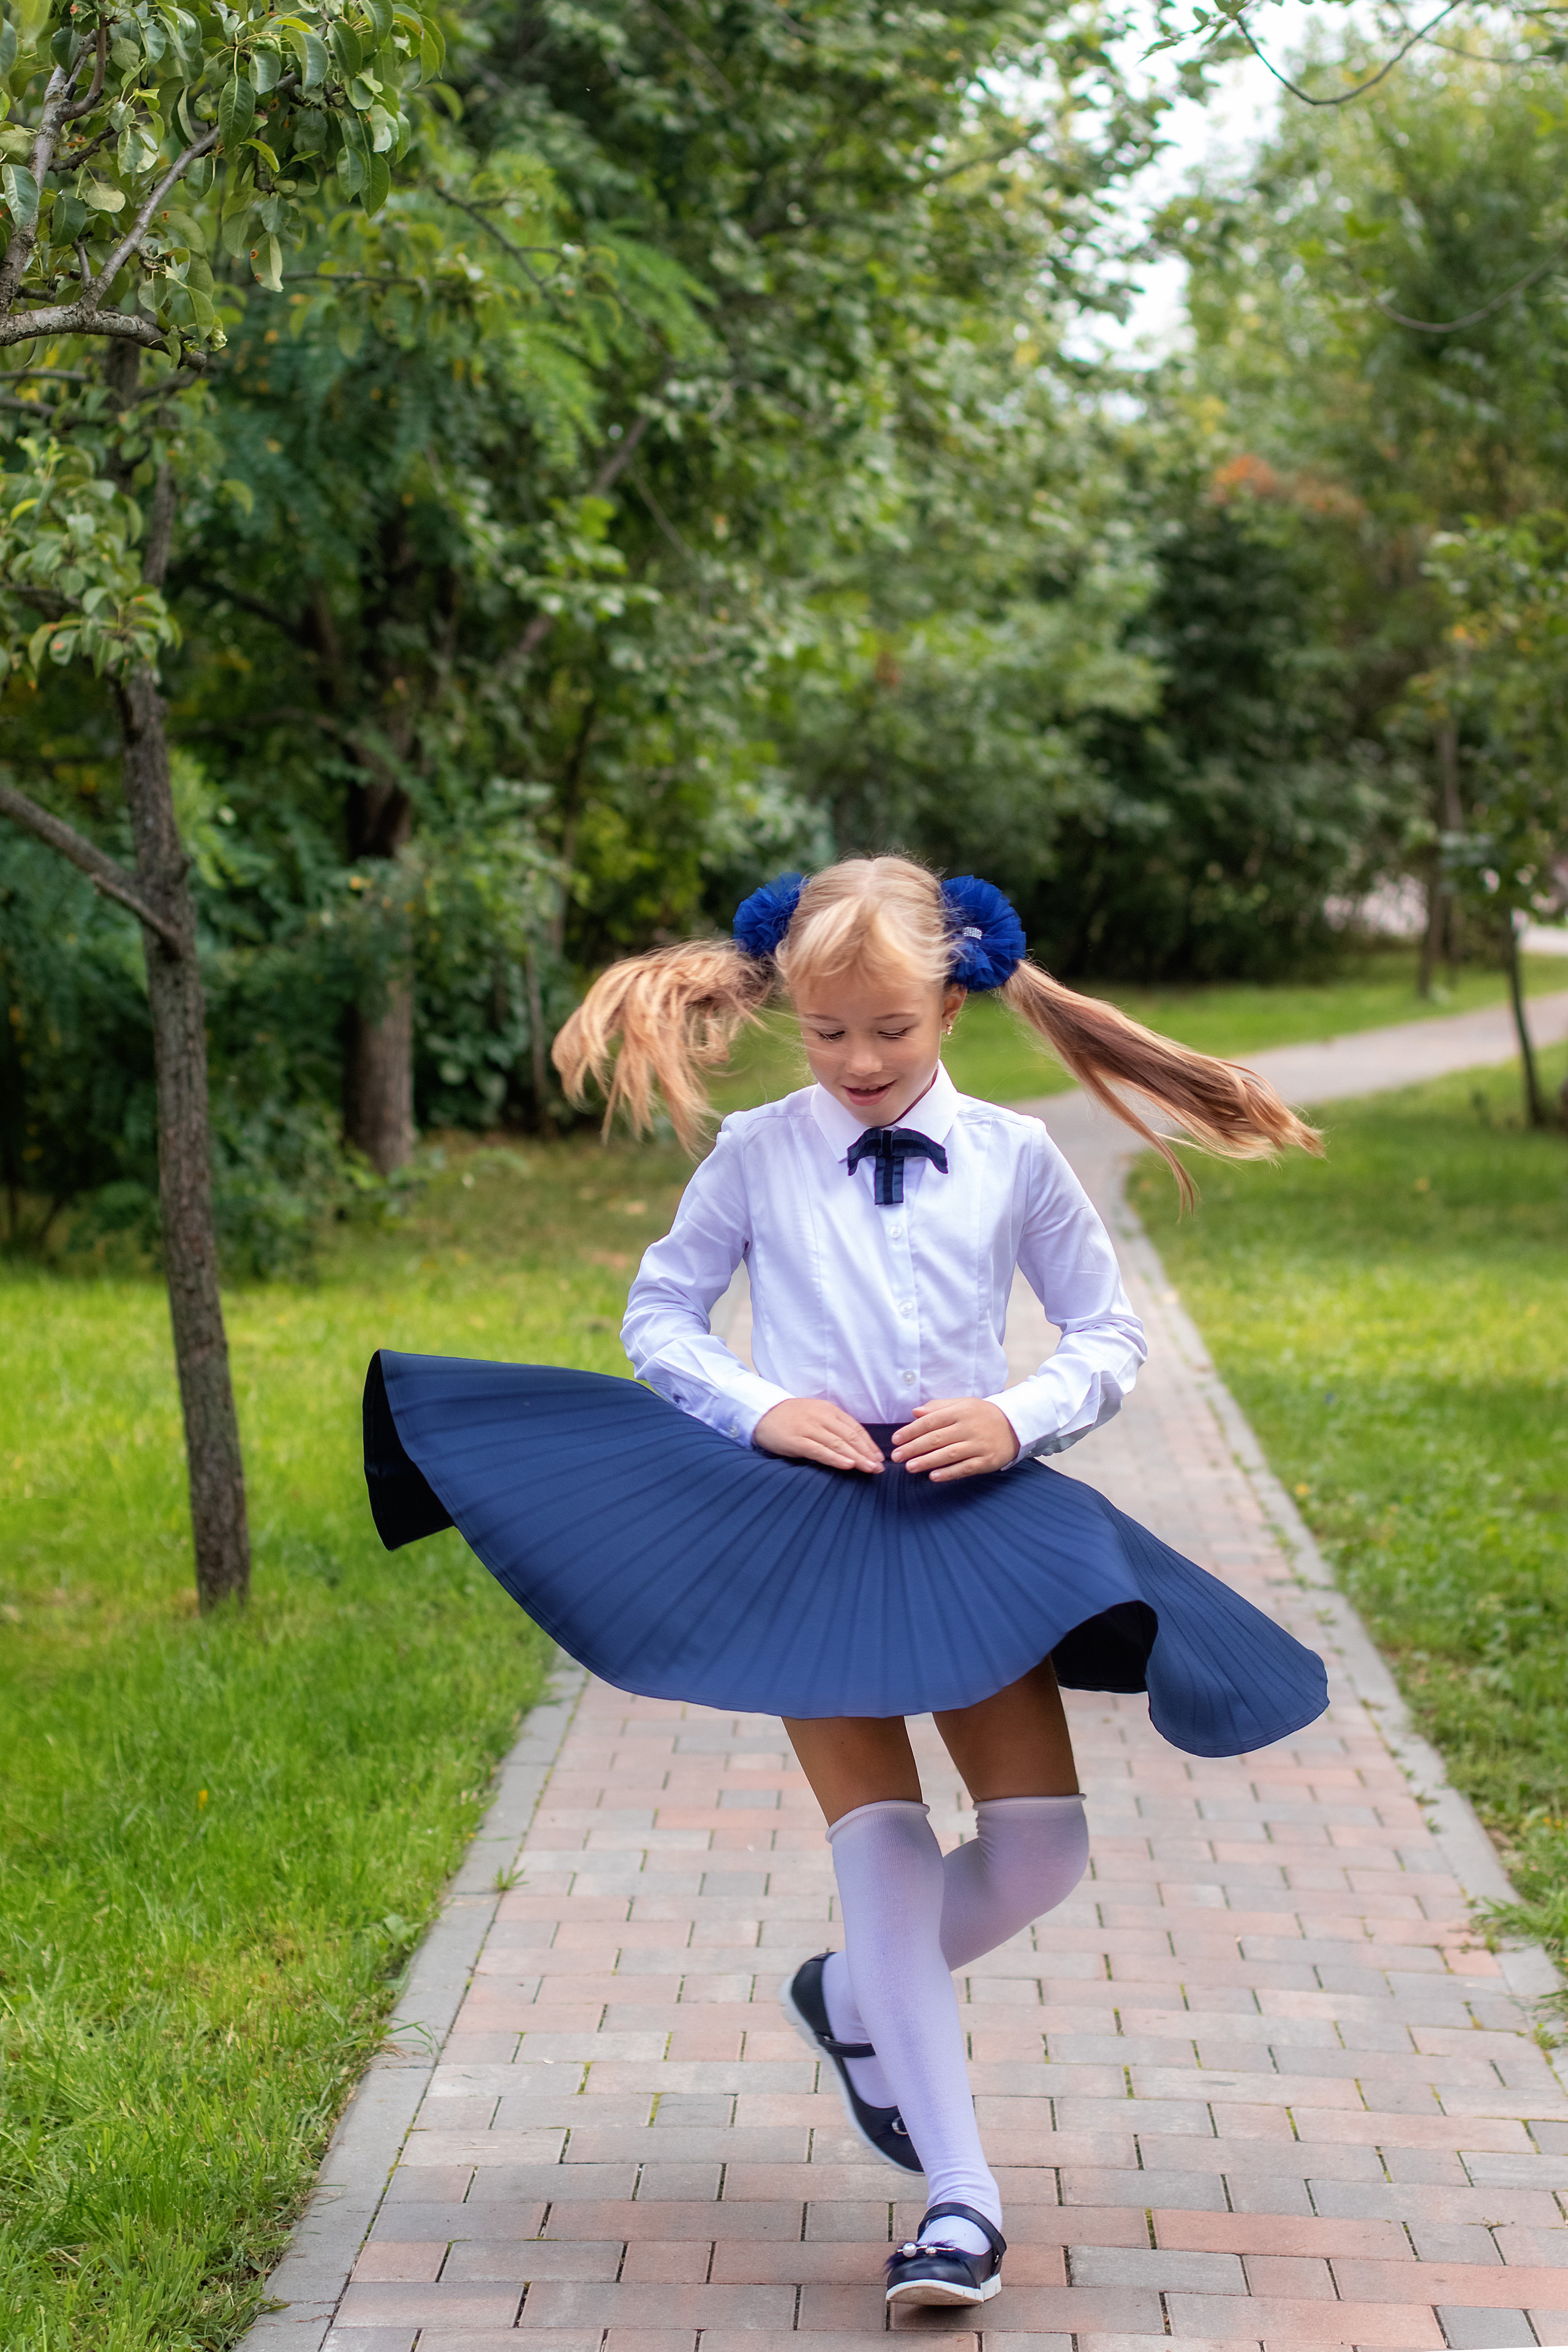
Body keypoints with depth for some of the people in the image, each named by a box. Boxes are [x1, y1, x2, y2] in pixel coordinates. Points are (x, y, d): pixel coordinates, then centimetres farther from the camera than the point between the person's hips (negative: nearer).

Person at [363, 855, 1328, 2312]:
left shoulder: (1013, 1157, 4)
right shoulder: (755, 1153, 2)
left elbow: (1109, 1337, 10)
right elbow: (658, 1312, 9)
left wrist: (1021, 1417, -9)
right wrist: (764, 1409, -8)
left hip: (975, 1517, 2)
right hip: (804, 1528, -2)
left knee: (1043, 1839, -3)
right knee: (882, 1840, -9)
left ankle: (857, 1999, 28)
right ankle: (960, 2200, -5)